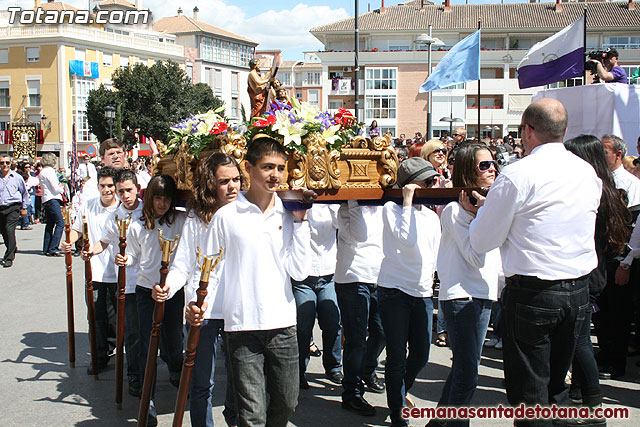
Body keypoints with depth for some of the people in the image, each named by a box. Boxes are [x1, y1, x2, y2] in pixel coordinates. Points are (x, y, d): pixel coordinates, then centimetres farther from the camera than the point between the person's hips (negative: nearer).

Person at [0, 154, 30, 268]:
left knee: (10, 230, -16)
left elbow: (25, 193, 14)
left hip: (13, 208, -3)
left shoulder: (17, 177, 3)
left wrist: (24, 208, 14)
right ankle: (12, 250, 38)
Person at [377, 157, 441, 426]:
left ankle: (401, 393, 39)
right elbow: (406, 239, -21)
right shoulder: (392, 208, -5)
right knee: (397, 357, 1)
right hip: (395, 291, -6)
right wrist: (408, 202, -16)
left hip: (423, 293, 6)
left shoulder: (431, 215, 14)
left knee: (420, 357, 11)